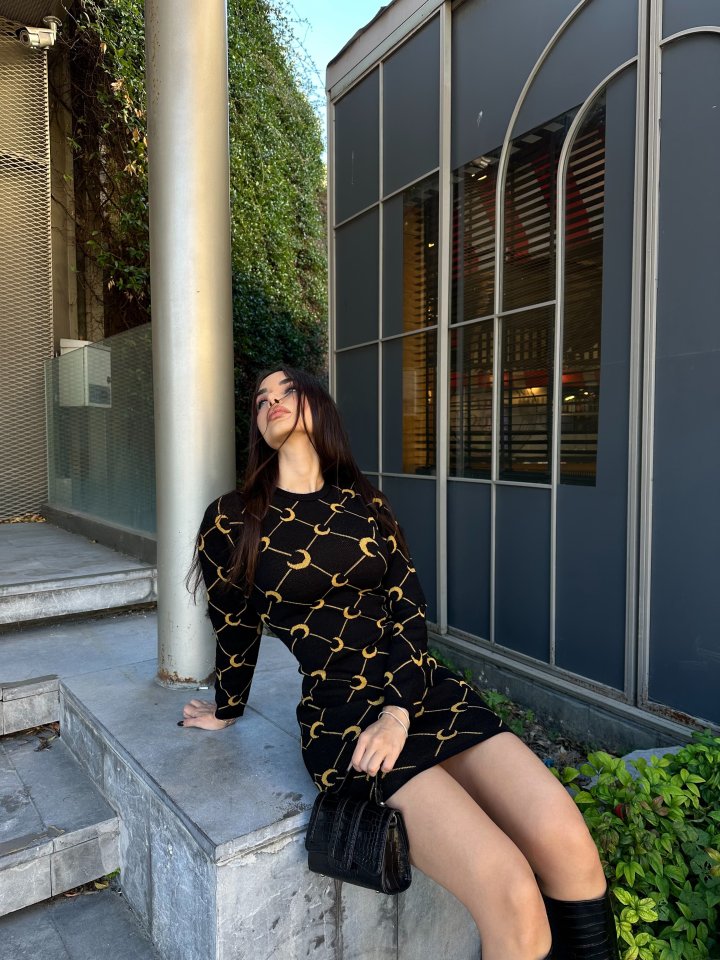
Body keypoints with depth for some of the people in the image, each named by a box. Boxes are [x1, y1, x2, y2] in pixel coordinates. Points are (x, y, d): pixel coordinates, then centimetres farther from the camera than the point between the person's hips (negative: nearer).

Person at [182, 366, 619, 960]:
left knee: (570, 846, -20)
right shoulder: (232, 521, 2)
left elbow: (410, 612, 3)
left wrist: (399, 711, -11)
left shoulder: (367, 505, 11)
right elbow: (235, 632, 14)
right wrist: (228, 711, 25)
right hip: (341, 719, -3)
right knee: (512, 894, -22)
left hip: (430, 694, 4)